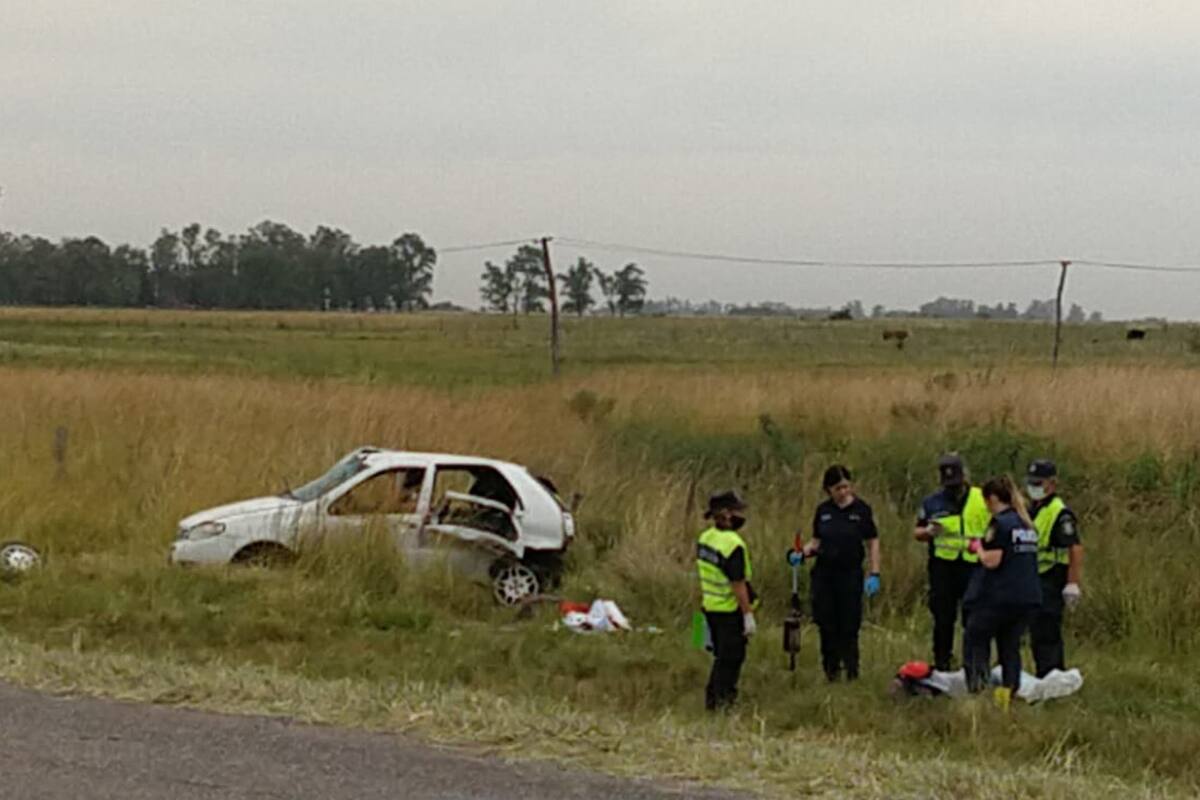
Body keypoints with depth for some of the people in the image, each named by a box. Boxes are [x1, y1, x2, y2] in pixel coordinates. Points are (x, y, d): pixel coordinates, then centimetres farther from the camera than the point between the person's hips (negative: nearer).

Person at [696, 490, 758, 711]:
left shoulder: (705, 538, 3)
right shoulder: (733, 545, -24)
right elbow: (738, 584, -24)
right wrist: (748, 615, -20)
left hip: (710, 607, 8)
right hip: (730, 610, -8)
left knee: (722, 654, 20)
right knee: (730, 657, 3)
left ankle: (713, 697, 25)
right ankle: (721, 700, 7)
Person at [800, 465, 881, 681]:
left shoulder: (861, 509, -2)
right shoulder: (823, 511, 6)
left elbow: (873, 543, 0)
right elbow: (816, 541, 13)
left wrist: (874, 574, -6)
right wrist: (804, 551, -8)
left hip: (850, 574, -3)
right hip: (824, 574, 3)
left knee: (849, 627, -1)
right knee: (827, 625, 3)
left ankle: (851, 671, 9)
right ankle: (831, 670, 14)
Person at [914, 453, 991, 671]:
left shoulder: (982, 499, 4)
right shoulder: (932, 503, 6)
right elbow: (917, 532, 12)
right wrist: (928, 532, -10)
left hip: (974, 565, -1)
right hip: (943, 566, 1)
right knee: (943, 619, 5)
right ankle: (941, 664, 13)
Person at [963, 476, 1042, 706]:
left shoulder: (1000, 523, -12)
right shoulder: (1027, 525, 13)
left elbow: (992, 561, -18)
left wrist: (978, 547, 2)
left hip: (999, 598, -7)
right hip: (1029, 597, 7)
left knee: (975, 640, 8)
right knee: (1010, 646, 12)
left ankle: (976, 689, -3)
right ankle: (1008, 695, 5)